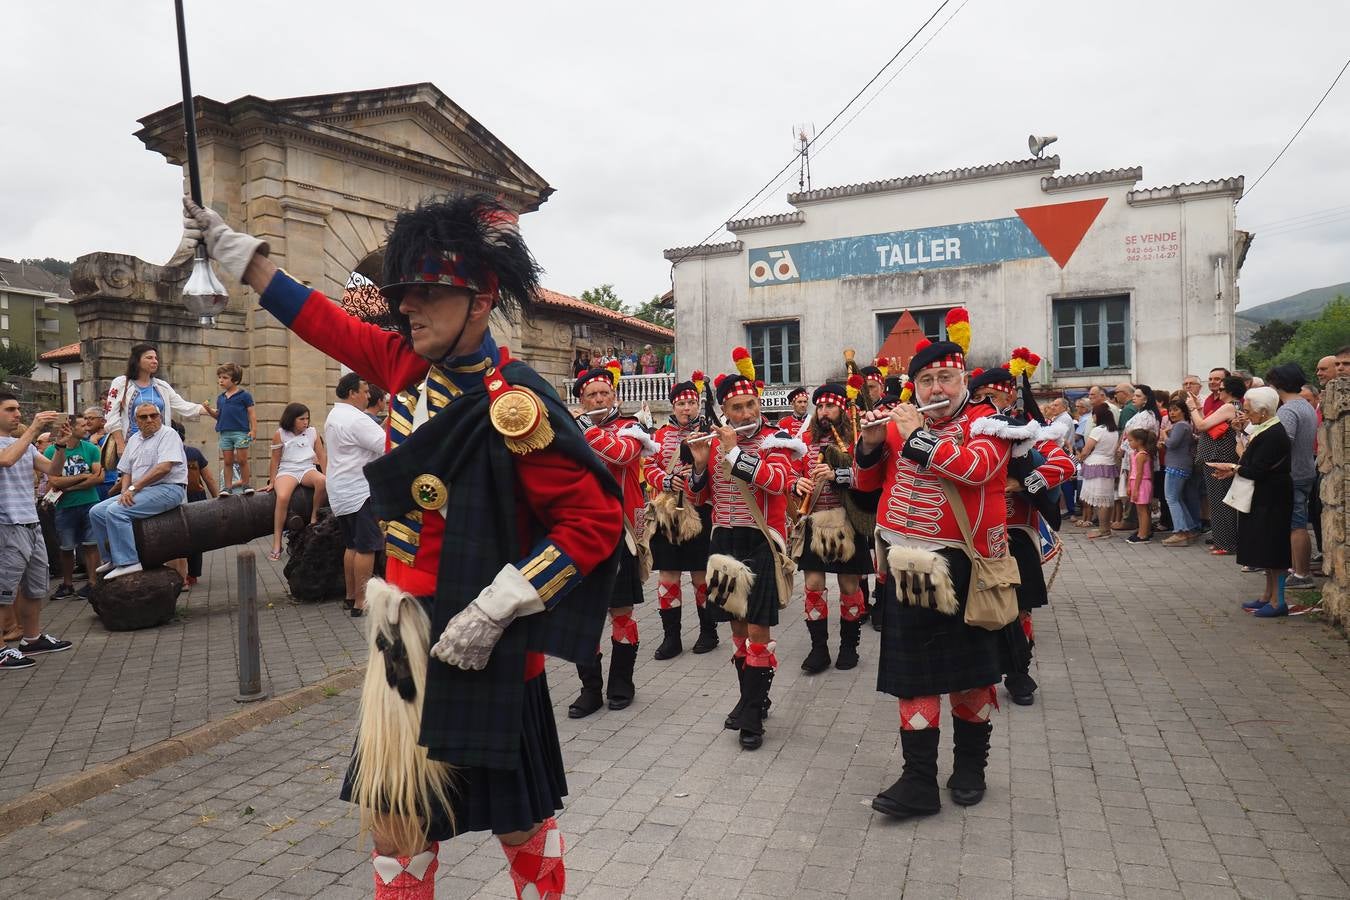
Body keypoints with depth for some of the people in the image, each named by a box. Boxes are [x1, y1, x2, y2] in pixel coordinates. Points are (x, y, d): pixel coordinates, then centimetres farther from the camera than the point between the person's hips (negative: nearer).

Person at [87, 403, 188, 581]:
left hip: (168, 489, -9)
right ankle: (112, 559, 12)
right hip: (139, 492, 9)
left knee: (115, 511, -25)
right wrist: (125, 492, -1)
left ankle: (128, 562, -22)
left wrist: (134, 488, -18)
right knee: (96, 512, 2)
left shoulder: (168, 434, -6)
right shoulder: (134, 440, 20)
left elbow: (164, 467, -19)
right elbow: (126, 471, 20)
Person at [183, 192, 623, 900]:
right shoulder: (408, 364, 2)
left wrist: (497, 607, -22)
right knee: (394, 805, 18)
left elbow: (596, 518, -21)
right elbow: (322, 320, 16)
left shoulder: (513, 405, -20)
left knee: (516, 814, 12)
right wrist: (227, 243, 22)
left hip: (474, 641, -7)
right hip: (403, 630, 7)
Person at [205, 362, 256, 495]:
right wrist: (209, 410, 0)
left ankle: (246, 484, 10)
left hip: (241, 432, -5)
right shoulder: (220, 398, 13)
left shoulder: (244, 395, -3)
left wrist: (253, 430, -11)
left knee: (242, 460, 0)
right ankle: (227, 487, 11)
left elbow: (252, 413, -3)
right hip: (225, 433, 5)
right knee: (227, 462, 7)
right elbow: (218, 415, 19)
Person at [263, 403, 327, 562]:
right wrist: (272, 482, 8)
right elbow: (275, 460, 7)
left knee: (321, 481, -35)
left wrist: (327, 477, 4)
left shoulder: (313, 432, 6)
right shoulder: (280, 435, 1)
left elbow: (322, 456, 10)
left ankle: (314, 517, -11)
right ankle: (276, 544, -25)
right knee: (282, 497, -32)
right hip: (287, 471, -2)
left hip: (307, 469, 2)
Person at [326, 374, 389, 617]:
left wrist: (384, 427, 10)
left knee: (352, 545, 16)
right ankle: (360, 603, -5)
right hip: (359, 492, -11)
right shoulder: (356, 419, -18)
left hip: (340, 492, 11)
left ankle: (350, 597, 22)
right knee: (366, 547, -7)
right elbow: (386, 446, -23)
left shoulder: (333, 416, 16)